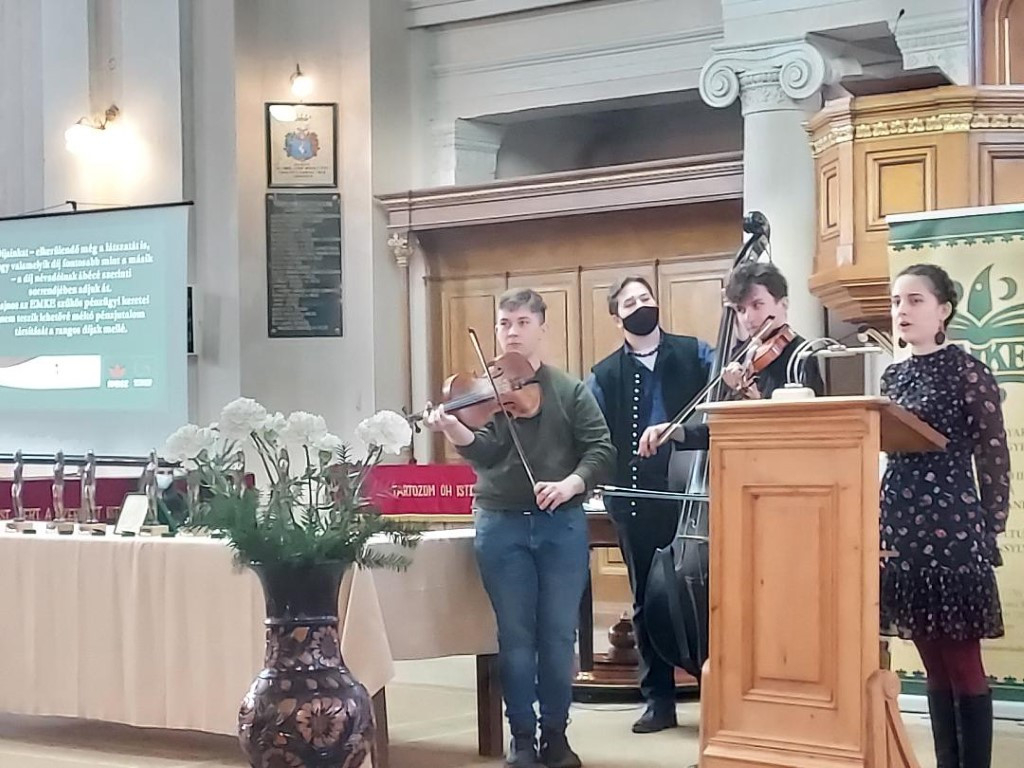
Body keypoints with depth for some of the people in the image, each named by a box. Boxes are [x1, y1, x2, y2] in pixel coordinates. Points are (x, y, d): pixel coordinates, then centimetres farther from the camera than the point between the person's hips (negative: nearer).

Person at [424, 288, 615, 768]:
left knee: (558, 634, 4)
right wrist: (454, 430, -31)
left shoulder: (570, 390, 5)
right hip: (501, 523, 0)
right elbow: (484, 454, -11)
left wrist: (572, 483, -20)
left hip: (561, 523, 0)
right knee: (515, 635, 4)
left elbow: (601, 450, -2)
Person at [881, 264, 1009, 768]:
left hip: (951, 528, -6)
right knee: (934, 664, 10)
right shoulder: (892, 376, 13)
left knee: (962, 662, -4)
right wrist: (882, 528, 9)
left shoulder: (967, 371, -6)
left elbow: (994, 460, -5)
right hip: (902, 527, 6)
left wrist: (989, 535, -6)